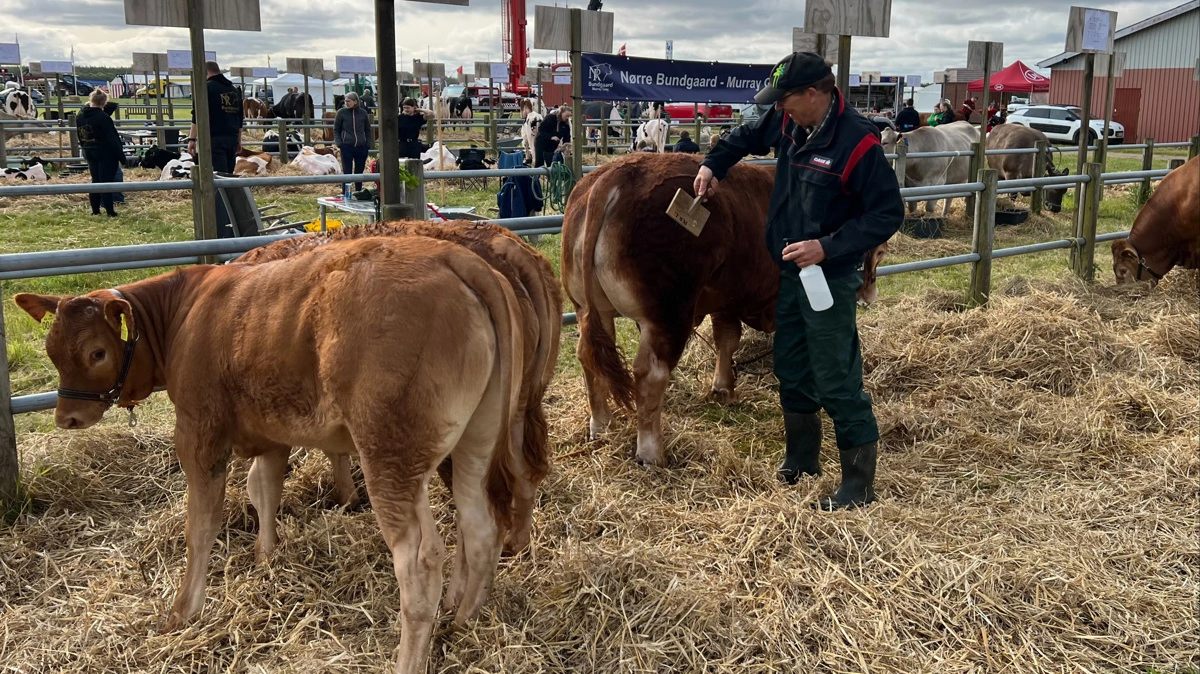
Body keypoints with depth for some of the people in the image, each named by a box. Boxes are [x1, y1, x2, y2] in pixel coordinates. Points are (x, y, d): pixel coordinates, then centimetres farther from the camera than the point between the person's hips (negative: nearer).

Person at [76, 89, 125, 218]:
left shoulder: (79, 117, 4)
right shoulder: (103, 118, -19)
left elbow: (80, 137, 13)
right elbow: (112, 139, -18)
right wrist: (121, 156, -13)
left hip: (89, 153, 6)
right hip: (105, 154, -6)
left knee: (95, 180, 14)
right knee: (106, 181, -3)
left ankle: (95, 210, 15)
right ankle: (109, 211, -1)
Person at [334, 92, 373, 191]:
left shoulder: (363, 113, 5)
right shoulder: (341, 112, 0)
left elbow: (367, 130, 14)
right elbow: (336, 129, 6)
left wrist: (368, 144, 4)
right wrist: (339, 143, -6)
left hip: (361, 147, 2)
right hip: (347, 146, -2)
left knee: (359, 172, 10)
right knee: (347, 172, -2)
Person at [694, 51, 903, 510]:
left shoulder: (857, 142, -22)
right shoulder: (787, 123, 1)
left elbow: (888, 213, -20)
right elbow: (748, 136, 23)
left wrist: (827, 247, -27)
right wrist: (713, 165, 10)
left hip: (831, 278, -8)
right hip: (789, 272, 8)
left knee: (836, 382, -3)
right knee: (791, 371, 19)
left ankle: (859, 484, 11)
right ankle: (801, 459, 37)